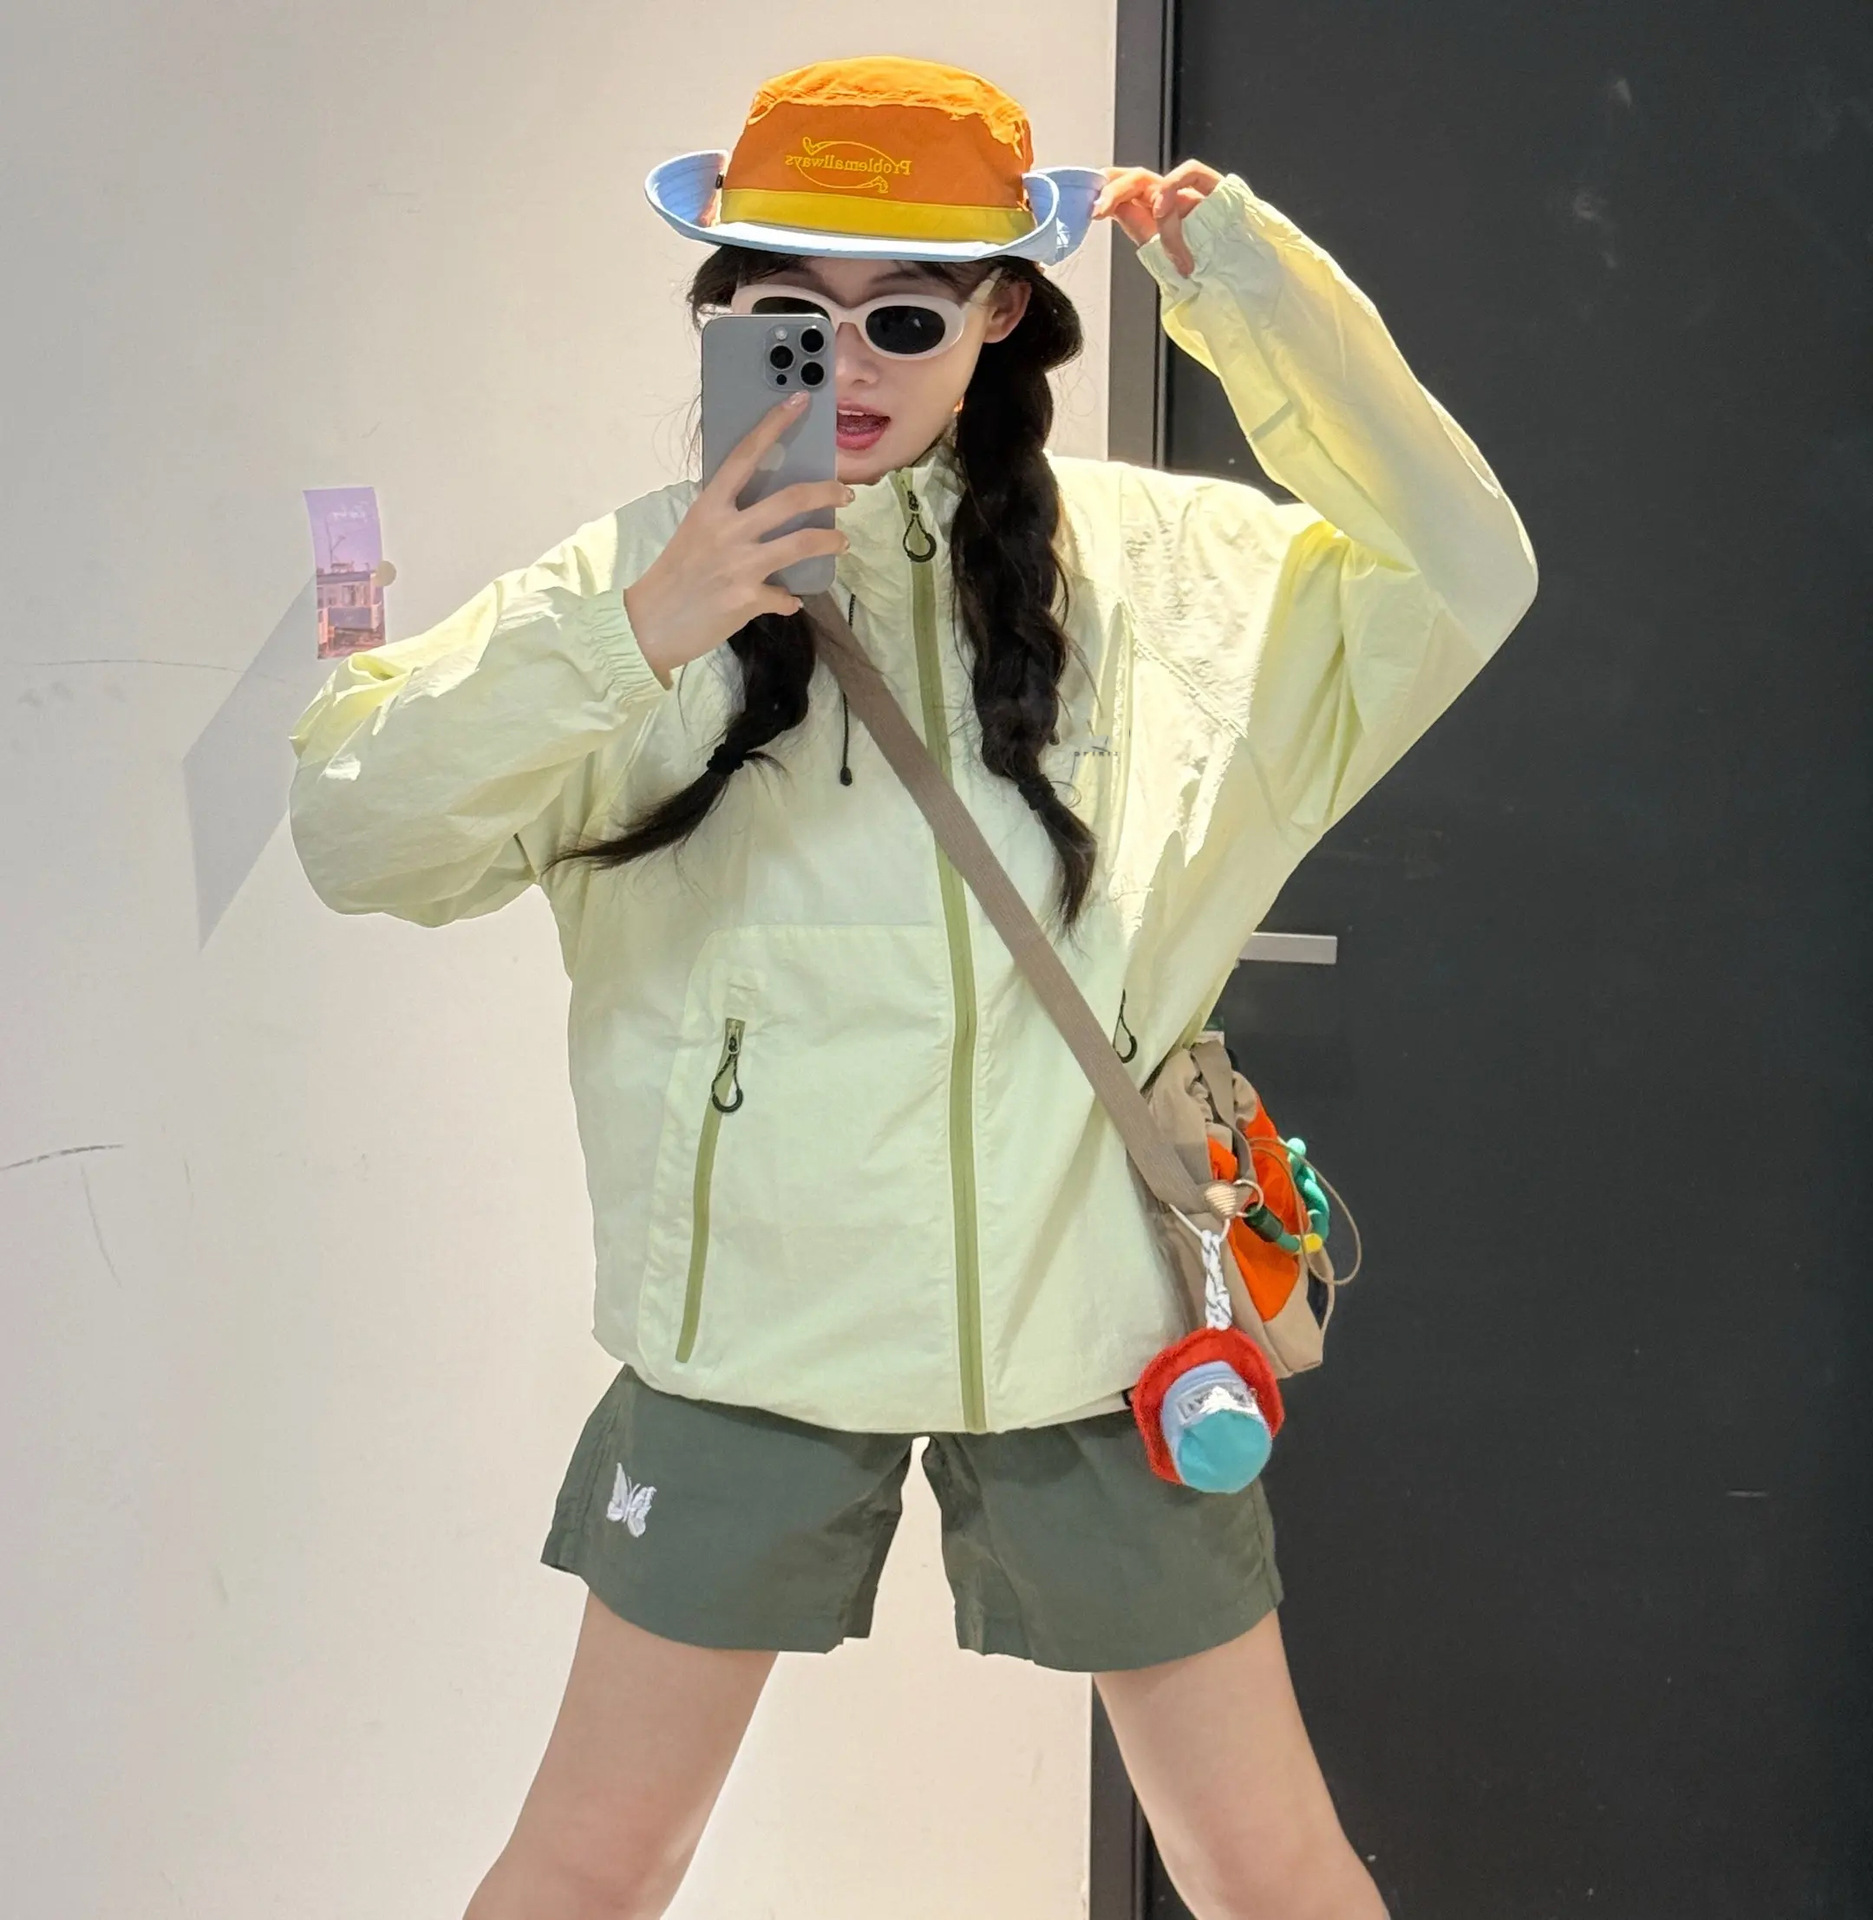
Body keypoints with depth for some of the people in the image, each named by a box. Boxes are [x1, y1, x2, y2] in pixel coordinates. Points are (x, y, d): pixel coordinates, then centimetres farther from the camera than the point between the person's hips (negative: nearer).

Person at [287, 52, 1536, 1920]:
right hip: (756, 1320, 0)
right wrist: (629, 639, -28)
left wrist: (1248, 282, -14)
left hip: (1089, 1318, 1)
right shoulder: (647, 569, -5)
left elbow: (1461, 575, -6)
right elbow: (354, 835, -13)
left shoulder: (1150, 560, 0)